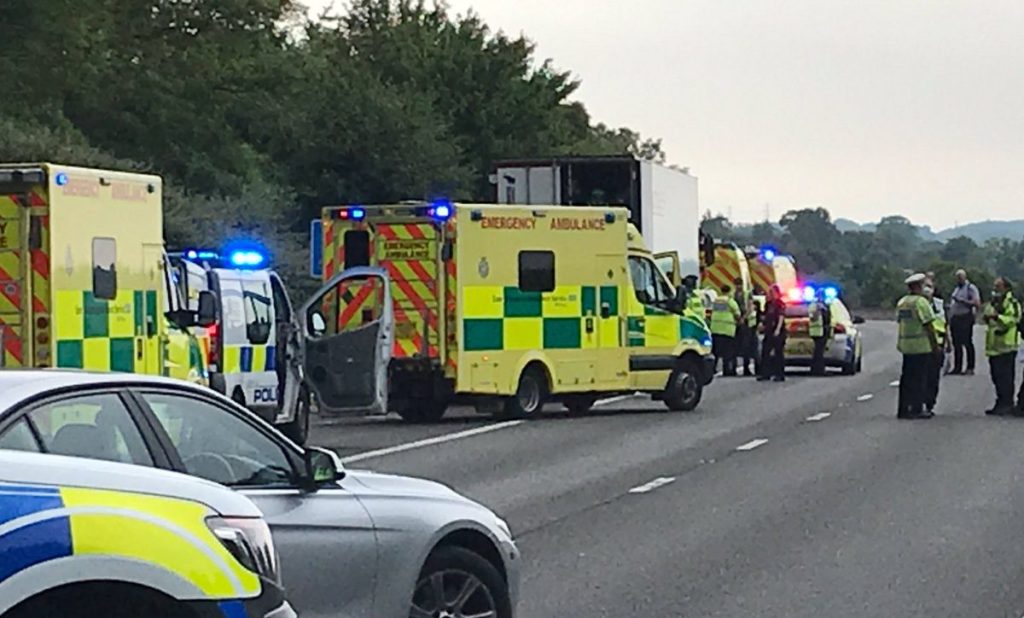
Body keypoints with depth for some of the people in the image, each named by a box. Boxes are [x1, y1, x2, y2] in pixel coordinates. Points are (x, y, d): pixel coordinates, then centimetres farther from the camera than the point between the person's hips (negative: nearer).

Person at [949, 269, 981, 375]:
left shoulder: (971, 288, -4)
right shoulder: (956, 289, 20)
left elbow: (977, 303, -14)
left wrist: (961, 300, -17)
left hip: (965, 318, -8)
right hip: (955, 318, 8)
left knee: (967, 343, -6)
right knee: (956, 344, 8)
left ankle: (970, 368, -4)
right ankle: (957, 368, 12)